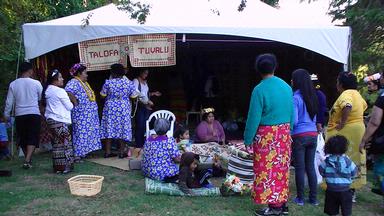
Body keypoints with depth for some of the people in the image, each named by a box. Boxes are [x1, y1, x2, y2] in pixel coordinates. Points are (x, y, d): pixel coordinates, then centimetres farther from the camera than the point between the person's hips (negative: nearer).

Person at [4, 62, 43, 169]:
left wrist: (6, 115, 15)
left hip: (19, 115, 3)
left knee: (23, 139, 16)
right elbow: (42, 98, 4)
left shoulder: (13, 84, 2)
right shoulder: (36, 83, -6)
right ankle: (27, 160, -12)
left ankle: (28, 159, 28)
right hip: (34, 114, -3)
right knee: (32, 139, 1)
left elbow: (9, 102, 5)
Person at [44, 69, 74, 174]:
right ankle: (65, 166, 2)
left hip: (51, 120, 9)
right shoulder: (60, 91, -14)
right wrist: (71, 105, 10)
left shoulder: (47, 90, 12)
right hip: (60, 121, -9)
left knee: (57, 143, 13)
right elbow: (69, 106, -10)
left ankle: (57, 167, 18)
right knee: (65, 143, -1)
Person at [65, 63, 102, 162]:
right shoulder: (74, 82, -12)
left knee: (87, 133, 13)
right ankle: (77, 155, -2)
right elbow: (68, 92, -30)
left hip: (89, 114, 10)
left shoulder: (84, 83, 18)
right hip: (81, 114, -10)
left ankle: (83, 153, 22)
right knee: (80, 133, -7)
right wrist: (75, 102, -22)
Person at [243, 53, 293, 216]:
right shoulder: (286, 87, 5)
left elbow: (254, 117, -14)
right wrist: (287, 131, 19)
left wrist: (248, 139, -5)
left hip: (266, 135, -7)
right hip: (284, 134, 7)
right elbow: (291, 114, 9)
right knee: (282, 168, 14)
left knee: (267, 170, 3)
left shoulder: (259, 89, -14)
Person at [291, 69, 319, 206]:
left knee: (300, 168, 4)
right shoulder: (312, 96, 7)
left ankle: (300, 198, 14)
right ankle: (313, 198, 19)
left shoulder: (295, 98, -13)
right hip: (313, 134, 6)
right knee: (311, 167, 13)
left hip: (299, 136, -6)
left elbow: (294, 121, -15)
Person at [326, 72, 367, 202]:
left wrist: (342, 123, -27)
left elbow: (347, 107, -37)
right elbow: (364, 106, 30)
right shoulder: (356, 93, 13)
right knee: (354, 159, 15)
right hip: (358, 128, 10)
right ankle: (352, 190, 24)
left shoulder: (346, 94, -17)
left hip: (347, 131, -10)